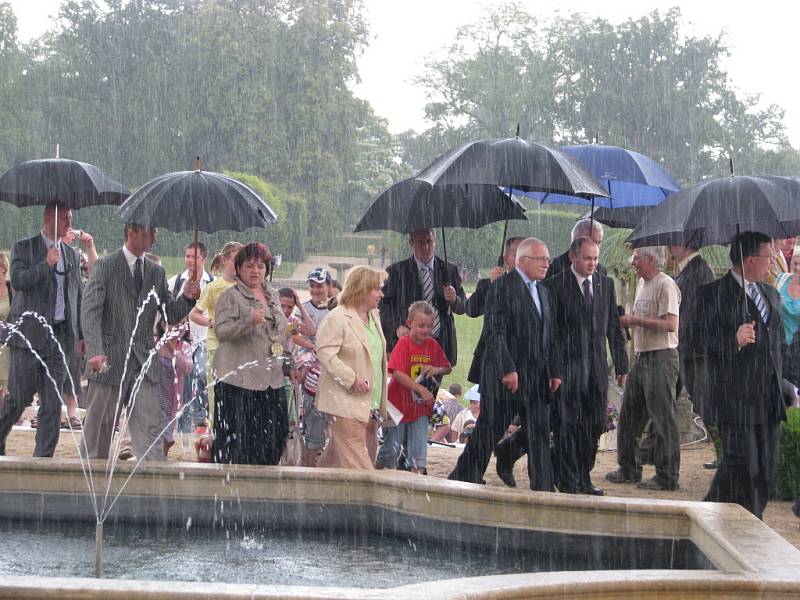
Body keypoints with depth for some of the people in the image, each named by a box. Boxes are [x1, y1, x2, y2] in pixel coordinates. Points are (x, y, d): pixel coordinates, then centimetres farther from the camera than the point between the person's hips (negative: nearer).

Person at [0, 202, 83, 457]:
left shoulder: (72, 255, 15)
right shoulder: (24, 248, 1)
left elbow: (79, 297, 18)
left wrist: (82, 335, 13)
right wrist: (46, 264, -22)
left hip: (59, 336, 4)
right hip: (29, 335, -4)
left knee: (53, 405, 1)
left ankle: (43, 458, 5)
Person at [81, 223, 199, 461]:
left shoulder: (156, 272, 13)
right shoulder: (105, 266, -4)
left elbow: (171, 315, 14)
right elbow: (90, 312, -13)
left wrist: (187, 298, -8)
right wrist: (95, 352, -27)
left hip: (144, 363, 4)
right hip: (110, 360, -4)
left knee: (150, 429, -4)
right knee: (98, 429, 6)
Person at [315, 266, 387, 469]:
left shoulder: (374, 317, 13)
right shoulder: (337, 319, -13)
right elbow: (325, 353, -20)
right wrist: (352, 378, -24)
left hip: (370, 402, 9)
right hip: (346, 401, -9)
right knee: (355, 453, -10)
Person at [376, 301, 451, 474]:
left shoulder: (433, 345, 3)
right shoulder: (403, 343, -13)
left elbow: (447, 368, 13)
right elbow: (397, 373, -23)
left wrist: (437, 370, -11)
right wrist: (421, 389, -28)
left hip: (421, 406, 4)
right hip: (399, 402, -4)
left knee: (419, 445, -1)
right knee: (392, 445, 6)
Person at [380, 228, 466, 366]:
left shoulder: (449, 270, 12)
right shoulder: (396, 271, 7)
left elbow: (463, 308, 13)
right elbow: (384, 304, 4)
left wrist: (454, 299, -10)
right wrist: (397, 327, -12)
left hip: (441, 343, 2)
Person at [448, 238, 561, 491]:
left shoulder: (543, 291, 16)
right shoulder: (502, 287, -9)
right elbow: (494, 332, -16)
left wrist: (554, 372, 11)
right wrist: (507, 370, -22)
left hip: (537, 377, 7)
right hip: (505, 375, -7)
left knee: (540, 435, 5)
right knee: (488, 432, 0)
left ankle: (543, 491, 8)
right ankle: (462, 480, 12)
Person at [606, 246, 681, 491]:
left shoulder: (665, 285, -13)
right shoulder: (641, 283, 16)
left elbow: (670, 324, -22)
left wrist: (634, 320, -18)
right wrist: (627, 320, 4)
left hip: (661, 357, -10)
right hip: (641, 357, 10)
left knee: (663, 418, -5)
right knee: (629, 415, 13)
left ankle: (667, 477, 0)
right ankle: (629, 470, 23)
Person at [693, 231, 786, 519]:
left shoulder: (771, 294, 18)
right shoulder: (714, 293, -6)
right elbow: (700, 341, -14)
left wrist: (779, 384, 20)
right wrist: (734, 340, -29)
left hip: (768, 398, 7)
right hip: (735, 396, -7)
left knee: (765, 468, 8)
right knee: (742, 466, -8)